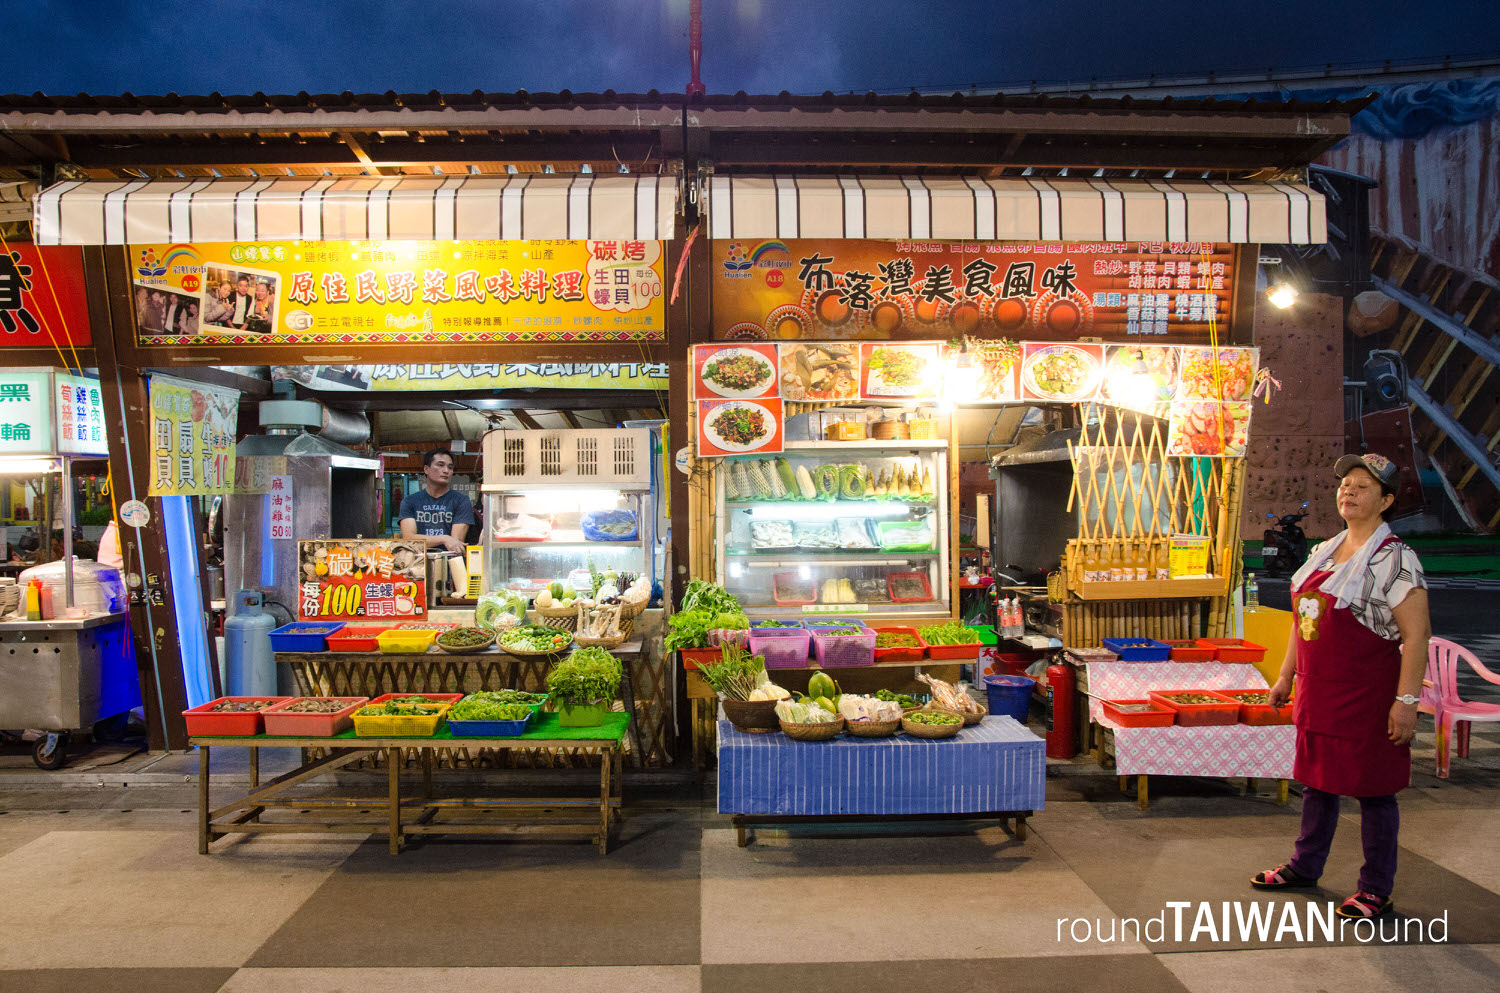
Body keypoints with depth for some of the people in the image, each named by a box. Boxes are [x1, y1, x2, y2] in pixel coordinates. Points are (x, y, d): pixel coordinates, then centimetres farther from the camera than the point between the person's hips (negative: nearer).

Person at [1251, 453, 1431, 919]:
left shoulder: (1394, 558, -12)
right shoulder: (1323, 551, 11)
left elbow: (1417, 634, -16)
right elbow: (1302, 619, 17)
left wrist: (1406, 699, -20)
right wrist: (1286, 676, 18)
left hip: (1367, 697, -7)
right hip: (1317, 692, 7)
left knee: (1372, 789, 4)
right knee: (1317, 778, 18)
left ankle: (1377, 890, 19)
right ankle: (1305, 866, 33)